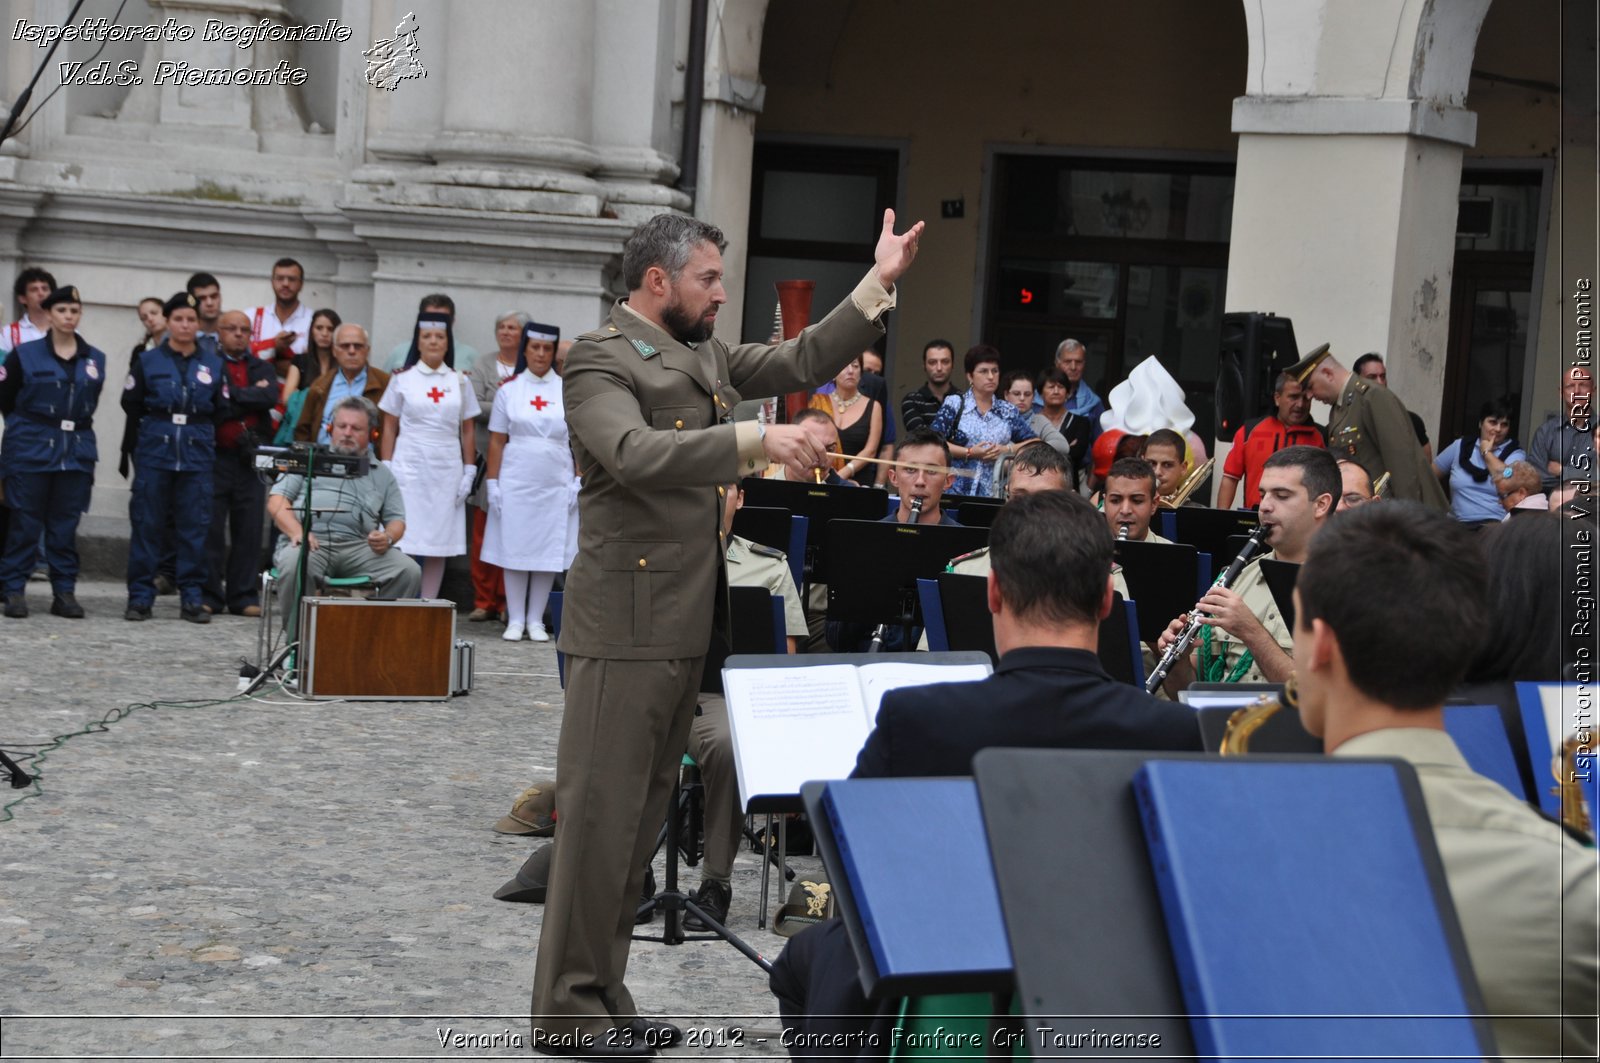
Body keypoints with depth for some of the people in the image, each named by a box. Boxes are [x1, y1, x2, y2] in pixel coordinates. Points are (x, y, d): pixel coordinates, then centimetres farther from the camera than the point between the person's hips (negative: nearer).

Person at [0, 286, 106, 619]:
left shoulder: (95, 360, 7)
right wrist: (28, 426, 11)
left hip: (77, 452, 3)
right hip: (30, 450, -3)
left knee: (65, 526, 5)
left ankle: (64, 591, 10)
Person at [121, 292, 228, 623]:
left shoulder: (213, 365, 5)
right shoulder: (148, 361, 2)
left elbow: (222, 410, 9)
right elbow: (131, 404, 7)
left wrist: (198, 434, 7)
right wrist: (154, 431, 11)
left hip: (198, 455, 1)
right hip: (154, 453, -1)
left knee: (195, 527, 1)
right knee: (147, 524, 0)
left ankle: (191, 598, 7)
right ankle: (140, 596, 5)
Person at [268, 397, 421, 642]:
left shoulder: (381, 474, 26)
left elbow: (396, 520, 20)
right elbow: (276, 501, 10)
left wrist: (388, 537, -7)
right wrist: (297, 532, -11)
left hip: (359, 546, 2)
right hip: (311, 541, -2)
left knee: (409, 572, -24)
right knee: (295, 565, -38)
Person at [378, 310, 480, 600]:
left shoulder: (460, 382, 9)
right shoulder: (402, 379, 4)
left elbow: (467, 431, 11)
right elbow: (389, 429, 5)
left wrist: (469, 472, 4)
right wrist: (387, 469, -1)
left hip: (447, 471, 2)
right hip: (409, 466, -2)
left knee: (439, 544, 2)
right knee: (404, 543, -6)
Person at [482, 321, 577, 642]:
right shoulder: (508, 390, 4)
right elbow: (497, 441, 4)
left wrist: (578, 481, -1)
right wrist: (493, 483, -2)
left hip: (556, 485, 0)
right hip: (516, 481, 0)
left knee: (549, 553, 2)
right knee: (514, 550, 1)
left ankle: (536, 620, 11)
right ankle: (515, 620, 9)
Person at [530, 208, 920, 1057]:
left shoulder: (706, 356, 16)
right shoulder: (600, 361, -11)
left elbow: (802, 361, 20)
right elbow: (636, 451, -28)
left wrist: (880, 283, 12)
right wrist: (758, 440, -35)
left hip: (688, 626, 9)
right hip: (626, 625, -9)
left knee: (642, 817, 12)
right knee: (601, 813, -5)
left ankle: (604, 995, 20)